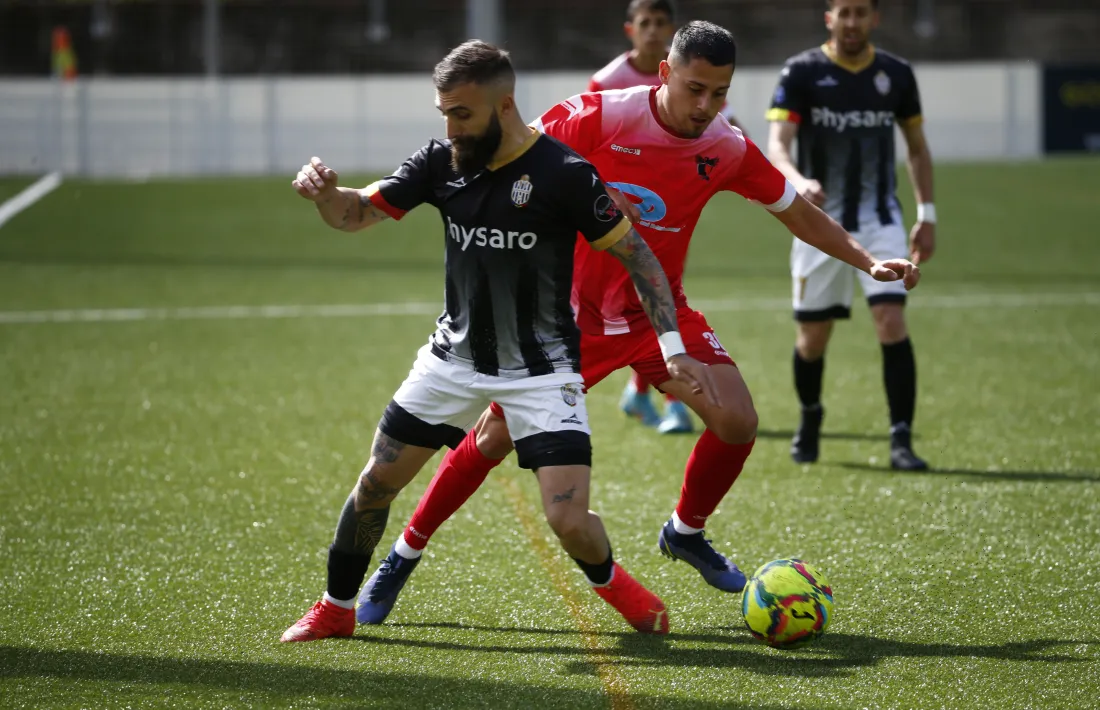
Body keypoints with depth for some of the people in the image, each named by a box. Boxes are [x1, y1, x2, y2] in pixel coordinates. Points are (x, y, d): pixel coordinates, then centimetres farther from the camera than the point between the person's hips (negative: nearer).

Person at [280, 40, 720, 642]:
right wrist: (324, 191, -24)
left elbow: (634, 254, -12)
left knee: (568, 519, -15)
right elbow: (356, 214, 0)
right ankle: (335, 610, 26)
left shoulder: (563, 174, -19)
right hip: (455, 359, 5)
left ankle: (608, 580, 20)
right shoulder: (442, 162, -5)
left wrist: (672, 346, -18)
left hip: (541, 370, -5)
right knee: (376, 482, 6)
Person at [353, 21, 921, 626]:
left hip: (658, 312, 3)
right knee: (494, 436, -7)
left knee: (737, 422, -14)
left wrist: (869, 262, -1)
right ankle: (402, 558, 10)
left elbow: (799, 214, 5)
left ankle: (685, 532, 15)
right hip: (572, 309, -3)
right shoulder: (600, 117, -19)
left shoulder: (727, 150, -9)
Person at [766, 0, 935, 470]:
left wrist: (927, 214, 9)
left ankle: (901, 440, -13)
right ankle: (809, 419, 35)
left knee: (892, 322, -16)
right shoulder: (801, 73, -6)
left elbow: (917, 148, 15)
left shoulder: (896, 75, 3)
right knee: (813, 335, 7)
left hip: (880, 220, 1)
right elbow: (776, 144, -16)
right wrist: (797, 181, -38)